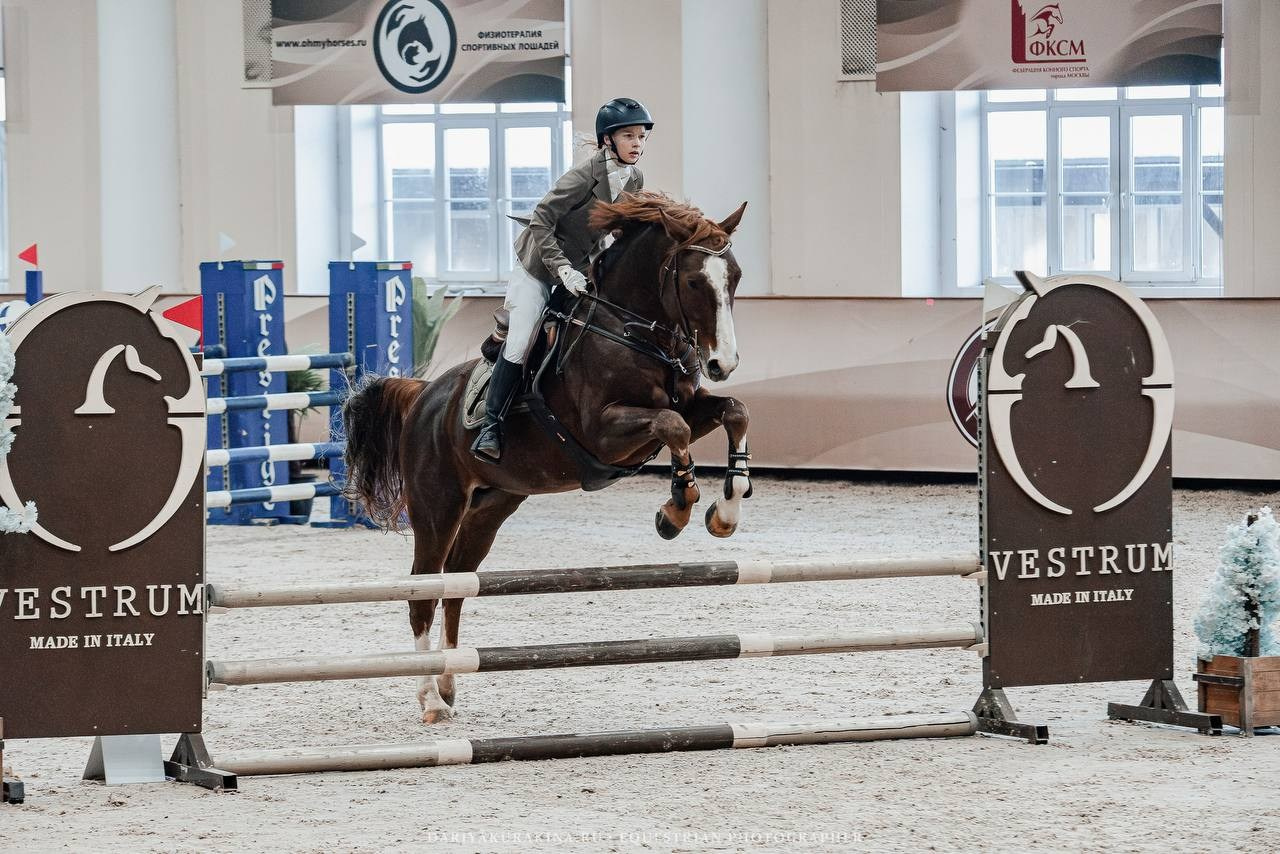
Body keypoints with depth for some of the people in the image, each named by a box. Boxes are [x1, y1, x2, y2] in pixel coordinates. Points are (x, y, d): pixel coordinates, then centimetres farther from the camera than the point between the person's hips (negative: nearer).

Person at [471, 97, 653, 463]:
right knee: (519, 345, -11)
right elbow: (541, 223, -27)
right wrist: (563, 270, -32)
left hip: (582, 268, 7)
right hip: (538, 266, -7)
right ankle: (490, 425, -5)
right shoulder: (583, 177, -27)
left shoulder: (635, 181, -6)